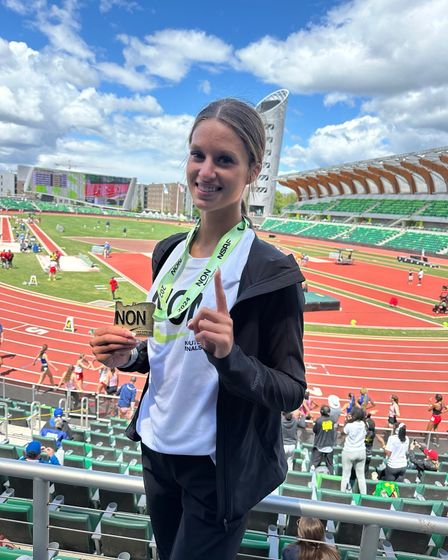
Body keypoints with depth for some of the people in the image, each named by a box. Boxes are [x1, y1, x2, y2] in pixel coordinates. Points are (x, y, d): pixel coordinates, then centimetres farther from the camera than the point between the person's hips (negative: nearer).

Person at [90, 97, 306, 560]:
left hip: (217, 470, -6)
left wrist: (229, 355, -33)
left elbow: (291, 391, -16)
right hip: (156, 450, 6)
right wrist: (130, 356, -10)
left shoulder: (271, 273, -21)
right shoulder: (169, 252, -1)